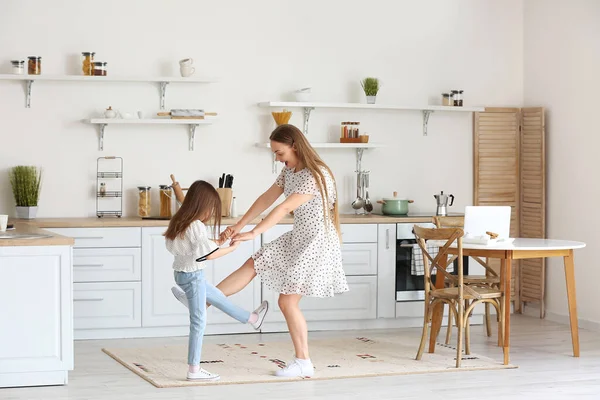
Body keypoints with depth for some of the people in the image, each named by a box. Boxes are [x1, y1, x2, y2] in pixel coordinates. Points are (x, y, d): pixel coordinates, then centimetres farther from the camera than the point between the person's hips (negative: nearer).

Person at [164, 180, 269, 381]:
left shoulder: (180, 221, 4)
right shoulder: (195, 226, -24)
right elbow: (210, 254, -23)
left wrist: (216, 242, 19)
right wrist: (231, 248, -11)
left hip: (183, 273, 10)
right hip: (192, 275, -10)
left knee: (219, 298, 27)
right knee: (199, 321, -2)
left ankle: (253, 318, 48)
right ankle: (194, 369, 3)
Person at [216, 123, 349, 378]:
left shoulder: (315, 176, -24)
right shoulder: (290, 171, 5)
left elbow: (284, 208, -31)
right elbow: (266, 199, 8)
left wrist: (253, 234, -35)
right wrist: (238, 227, 2)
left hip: (316, 242, -9)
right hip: (298, 238, 9)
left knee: (287, 302, -6)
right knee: (253, 264, 8)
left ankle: (303, 363, 3)